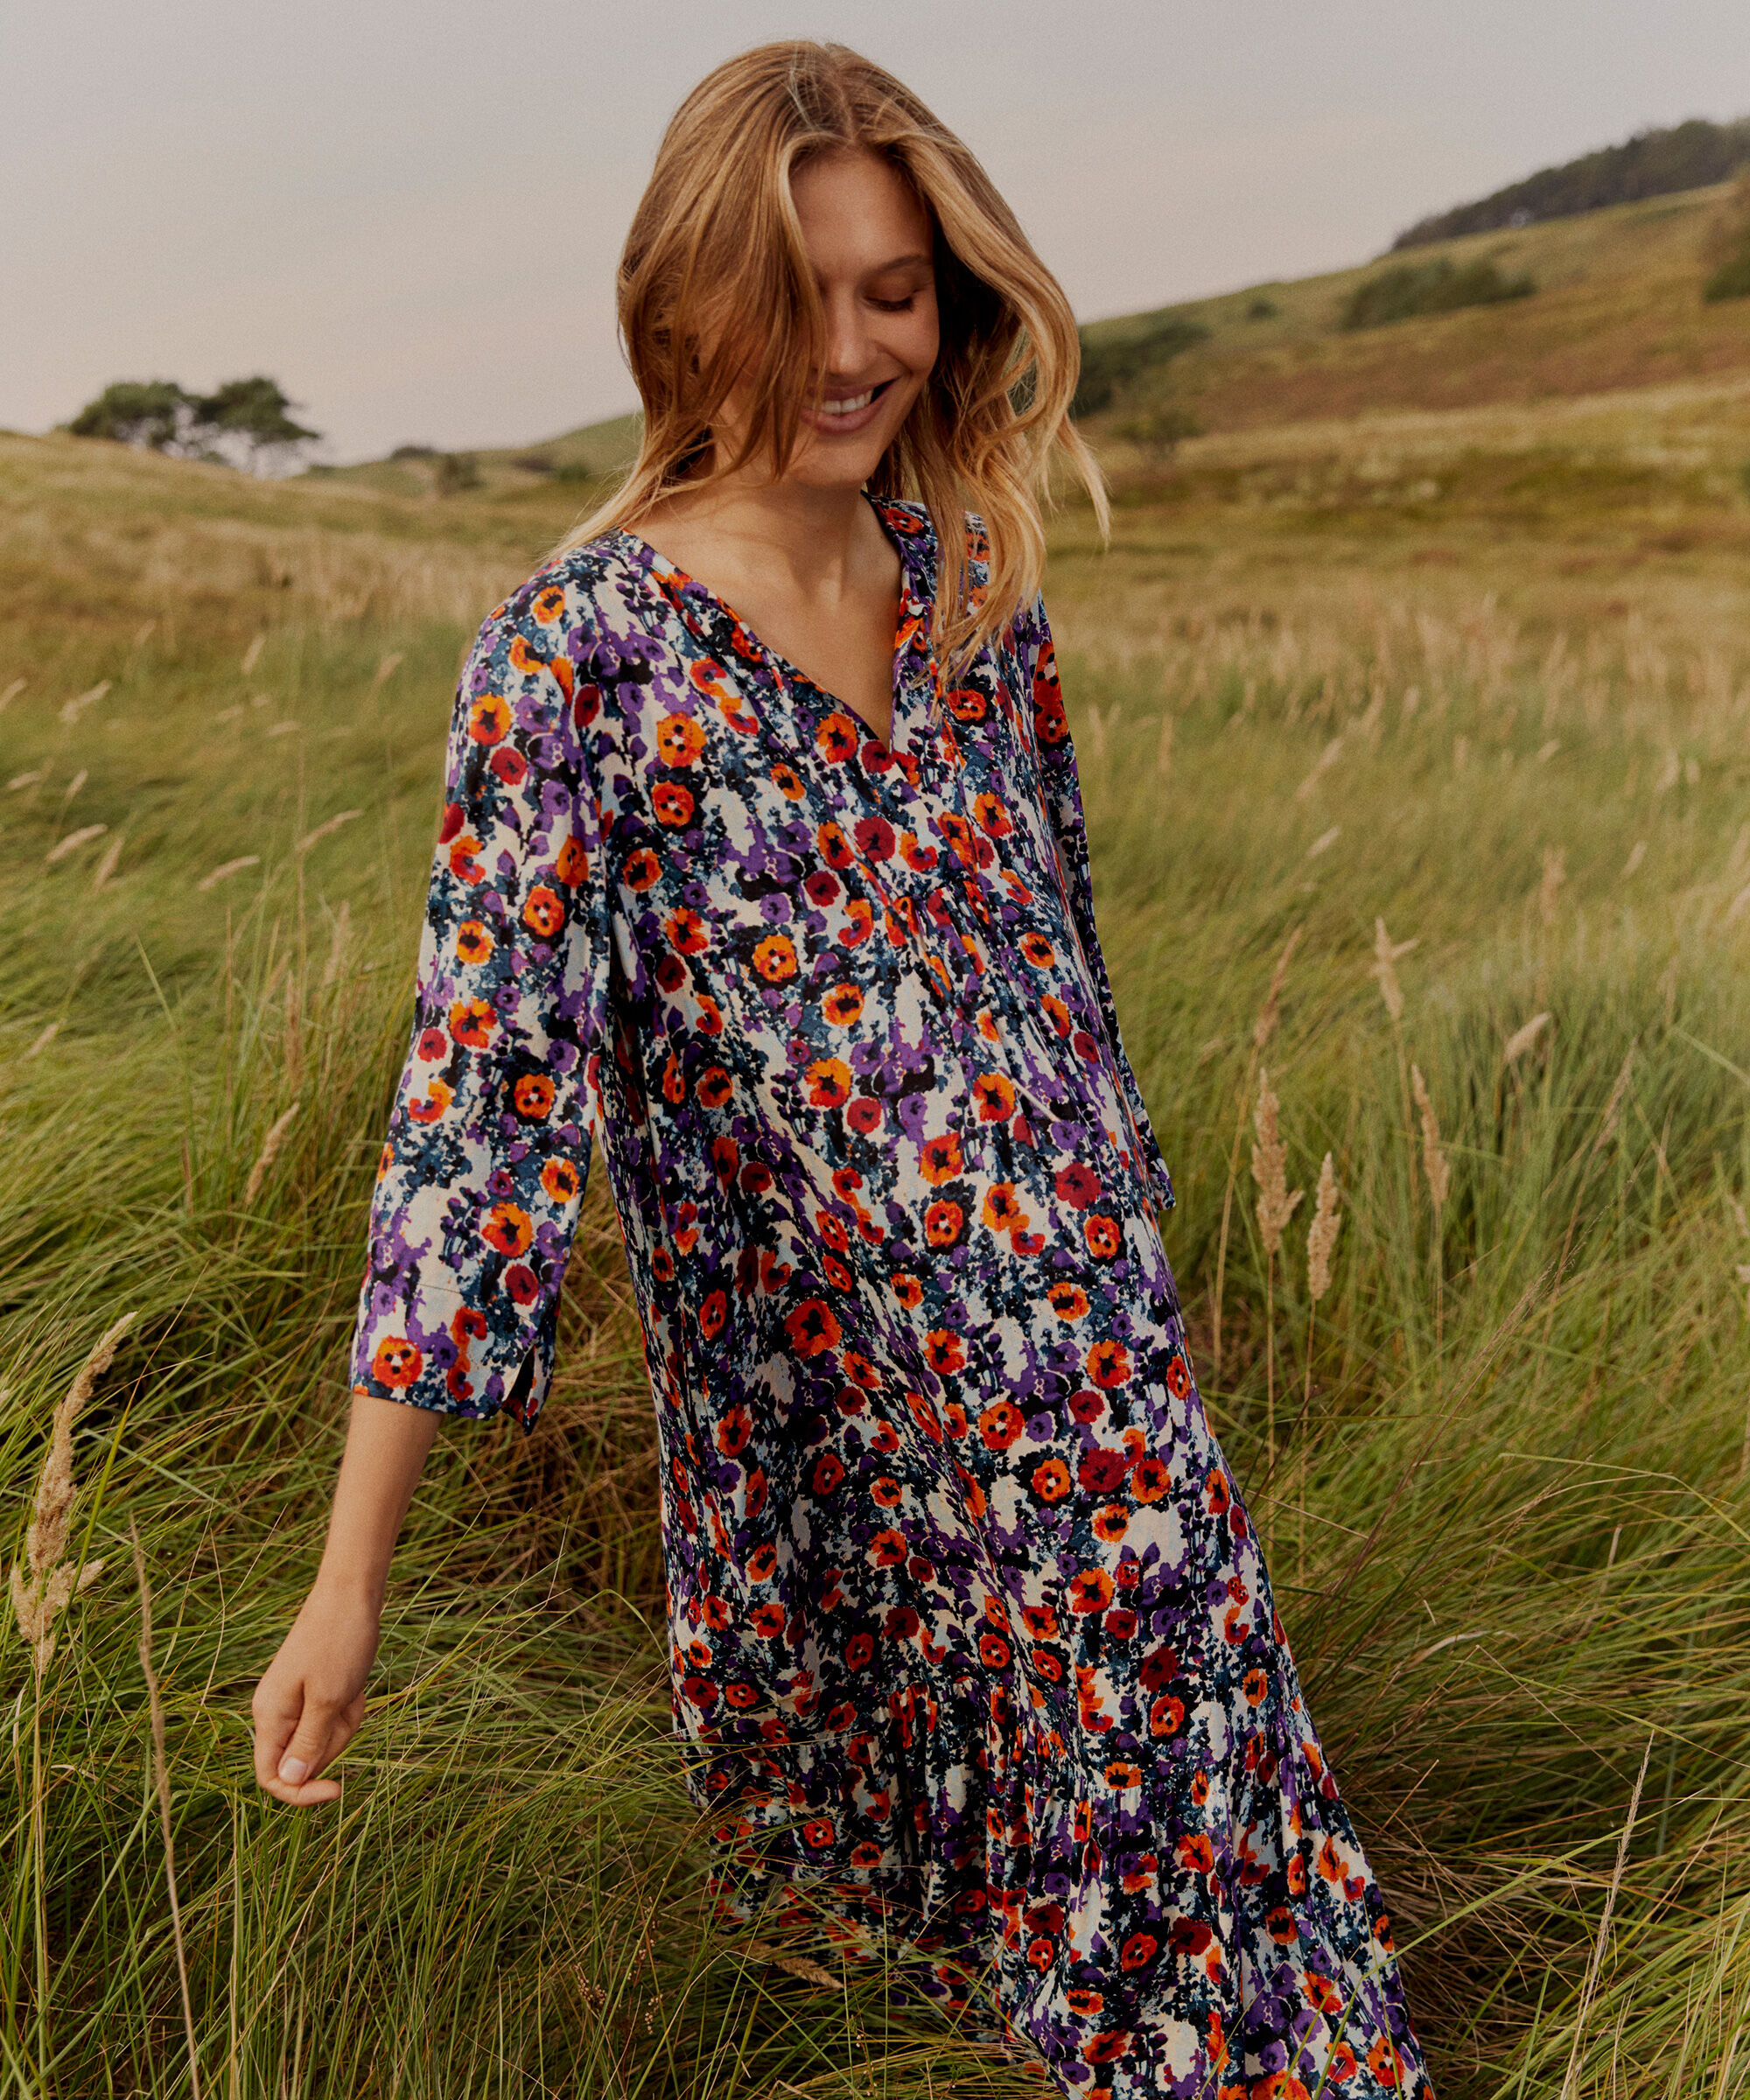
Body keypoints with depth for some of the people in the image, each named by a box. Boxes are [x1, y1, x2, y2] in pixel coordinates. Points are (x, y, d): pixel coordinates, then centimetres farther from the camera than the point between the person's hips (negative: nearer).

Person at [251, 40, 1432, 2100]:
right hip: (809, 1394, -4)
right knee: (843, 1804, 17)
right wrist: (350, 1577, -21)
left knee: (1168, 1770, 18)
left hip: (1094, 1360, 4)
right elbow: (480, 1082, -19)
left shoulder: (977, 584, 1)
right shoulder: (576, 658, -15)